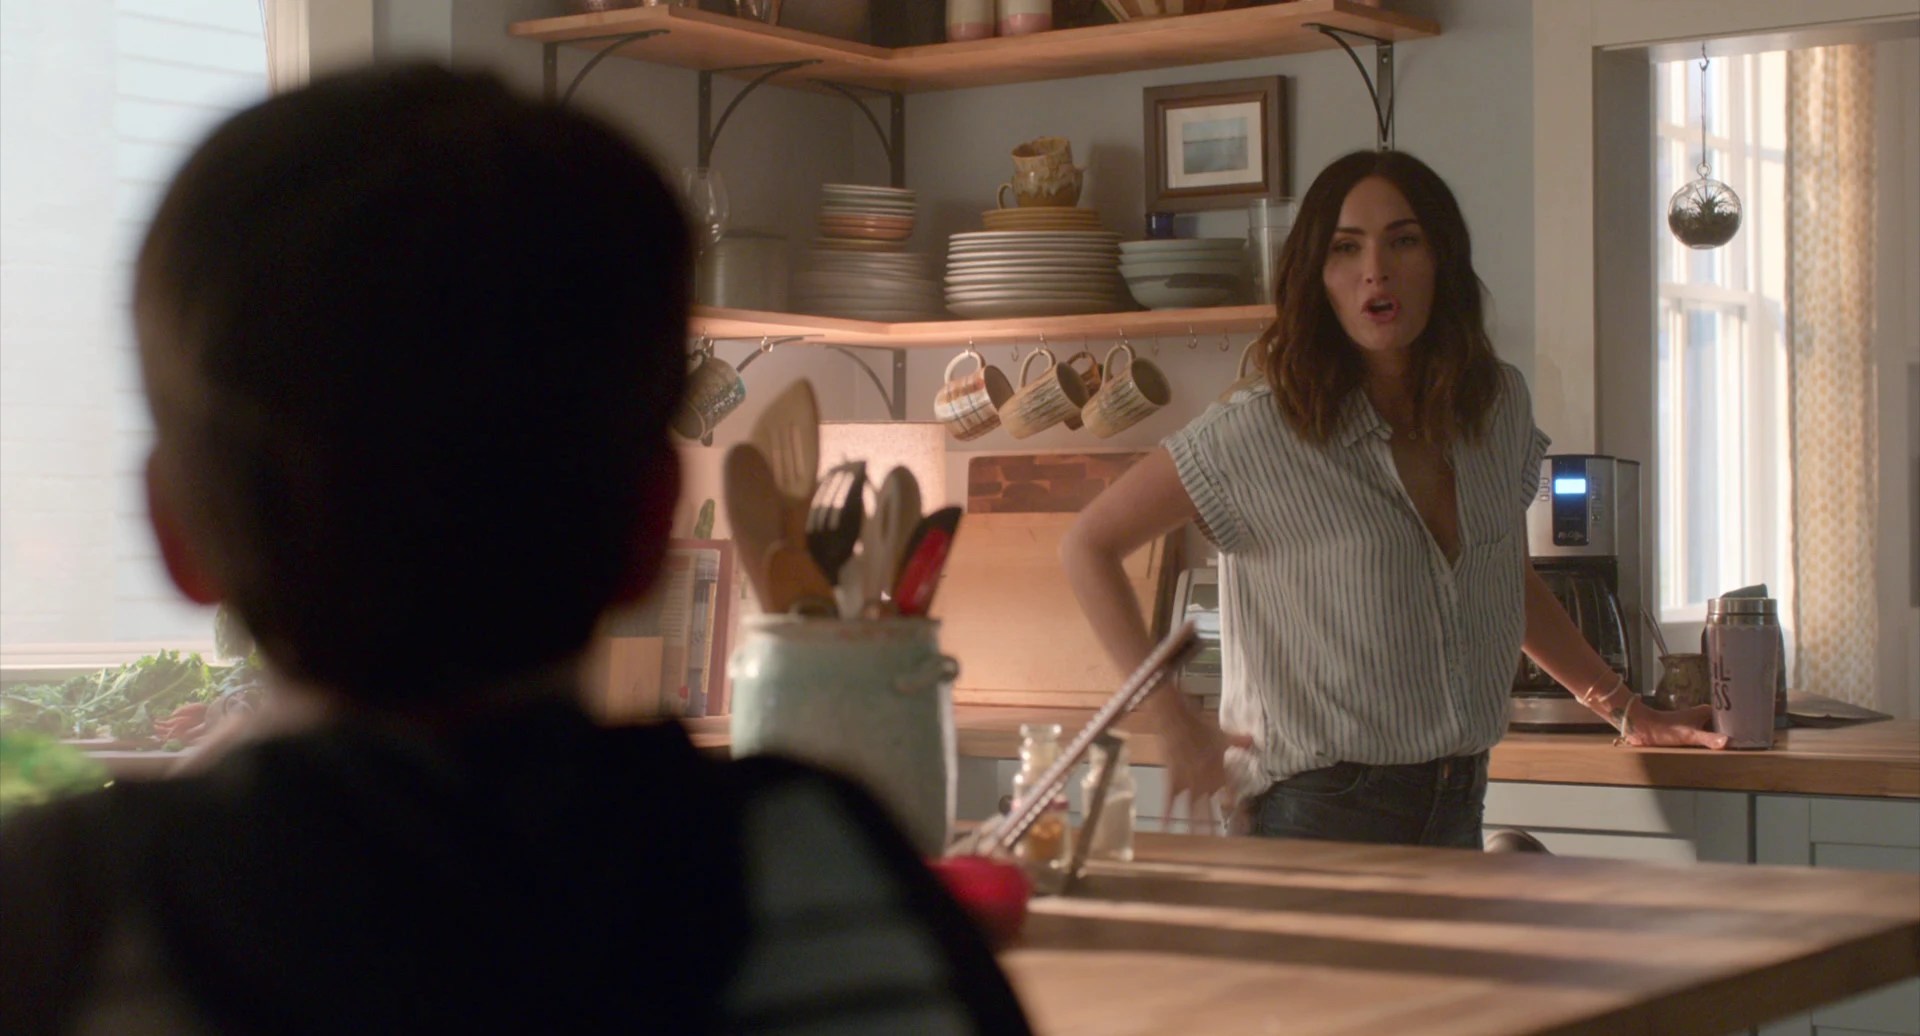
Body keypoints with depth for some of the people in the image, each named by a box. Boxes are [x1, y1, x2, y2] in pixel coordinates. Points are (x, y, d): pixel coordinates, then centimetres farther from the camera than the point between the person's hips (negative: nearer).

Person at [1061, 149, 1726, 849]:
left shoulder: (1499, 407, 5)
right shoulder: (1260, 436, -11)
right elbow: (1088, 546, -7)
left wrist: (1626, 709, 25)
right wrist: (1177, 728, -12)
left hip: (1457, 807, 5)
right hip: (1320, 813, -5)